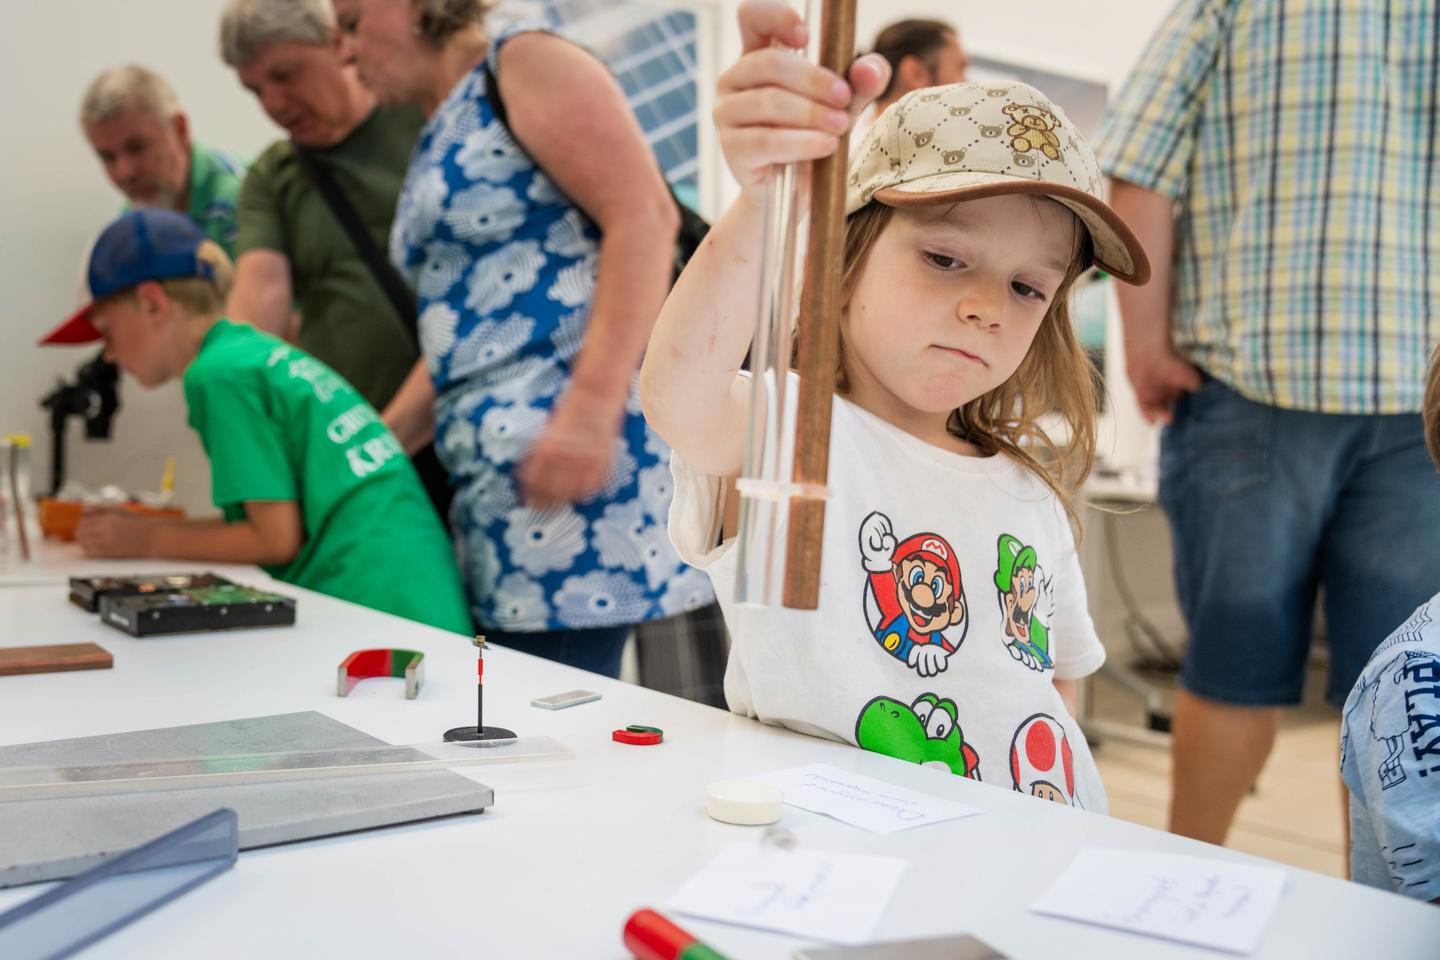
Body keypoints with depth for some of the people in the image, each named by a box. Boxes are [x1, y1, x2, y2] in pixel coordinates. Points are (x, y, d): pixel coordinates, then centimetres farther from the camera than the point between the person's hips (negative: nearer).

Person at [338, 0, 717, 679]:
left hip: (589, 438, -9)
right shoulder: (436, 143, 25)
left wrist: (588, 412, -22)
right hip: (493, 460, 9)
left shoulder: (525, 65, 0)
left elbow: (645, 216, -14)